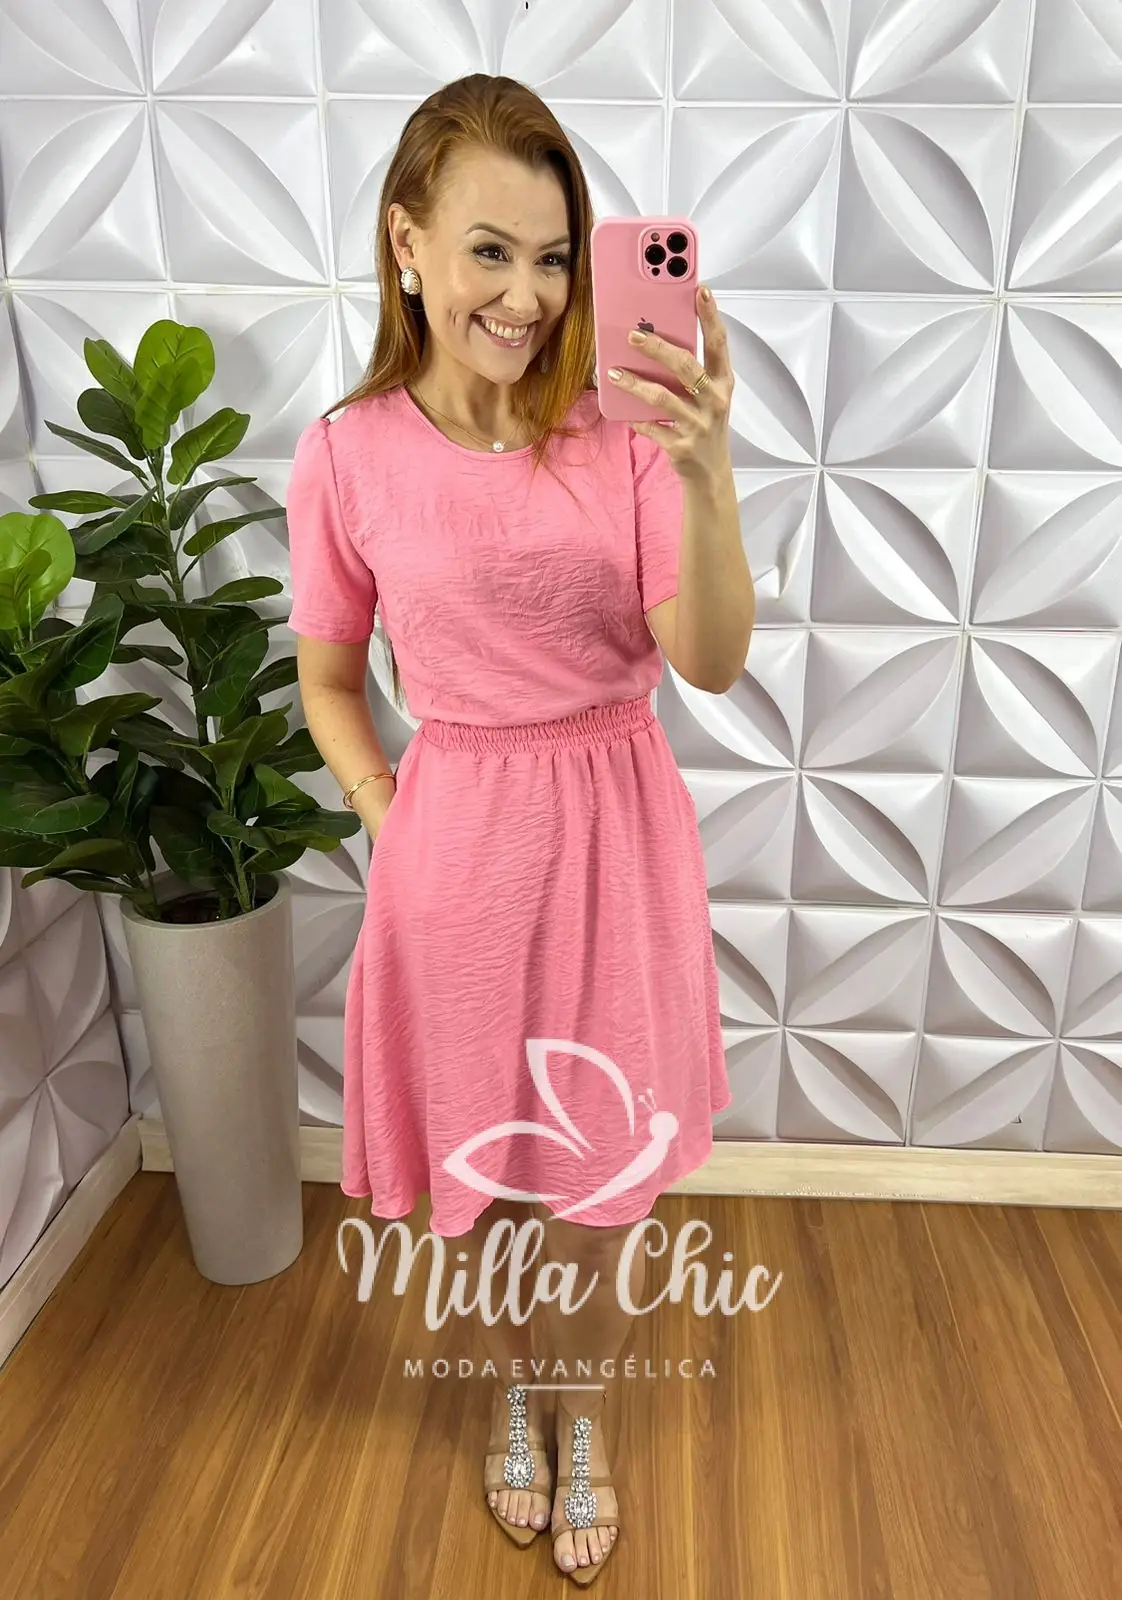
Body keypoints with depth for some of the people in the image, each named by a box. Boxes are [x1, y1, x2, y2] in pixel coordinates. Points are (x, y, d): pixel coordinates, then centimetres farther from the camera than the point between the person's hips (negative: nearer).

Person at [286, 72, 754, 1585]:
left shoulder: (624, 428, -6)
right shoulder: (347, 454, -6)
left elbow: (712, 660, -15)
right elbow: (328, 683, 6)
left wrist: (705, 469, -28)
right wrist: (395, 821, -4)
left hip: (616, 835, 0)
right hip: (457, 839, 0)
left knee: (600, 1188, 16)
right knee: (474, 1178, 19)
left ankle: (585, 1413, 49)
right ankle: (514, 1391, 53)